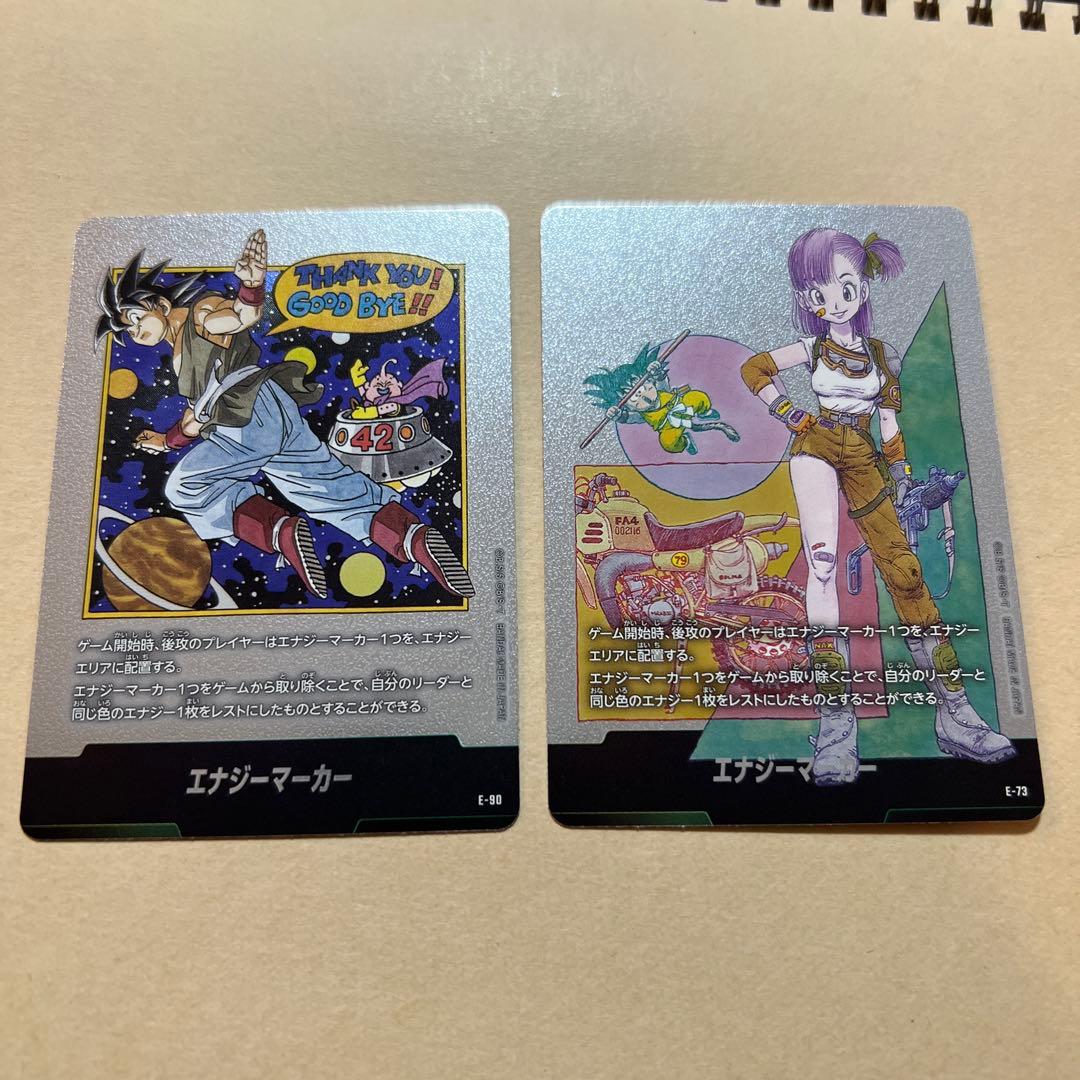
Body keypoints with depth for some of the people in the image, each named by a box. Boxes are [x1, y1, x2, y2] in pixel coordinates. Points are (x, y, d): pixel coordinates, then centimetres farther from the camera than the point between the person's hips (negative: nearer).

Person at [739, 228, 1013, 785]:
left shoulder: (881, 352, 14)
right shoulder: (813, 348, 8)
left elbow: (888, 418, 17)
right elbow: (753, 368, 9)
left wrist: (899, 469, 8)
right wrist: (788, 414, 0)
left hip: (864, 460, 3)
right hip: (817, 450, -3)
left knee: (904, 568, -5)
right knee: (822, 563, -21)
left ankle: (954, 712, 0)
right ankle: (835, 717, -23)